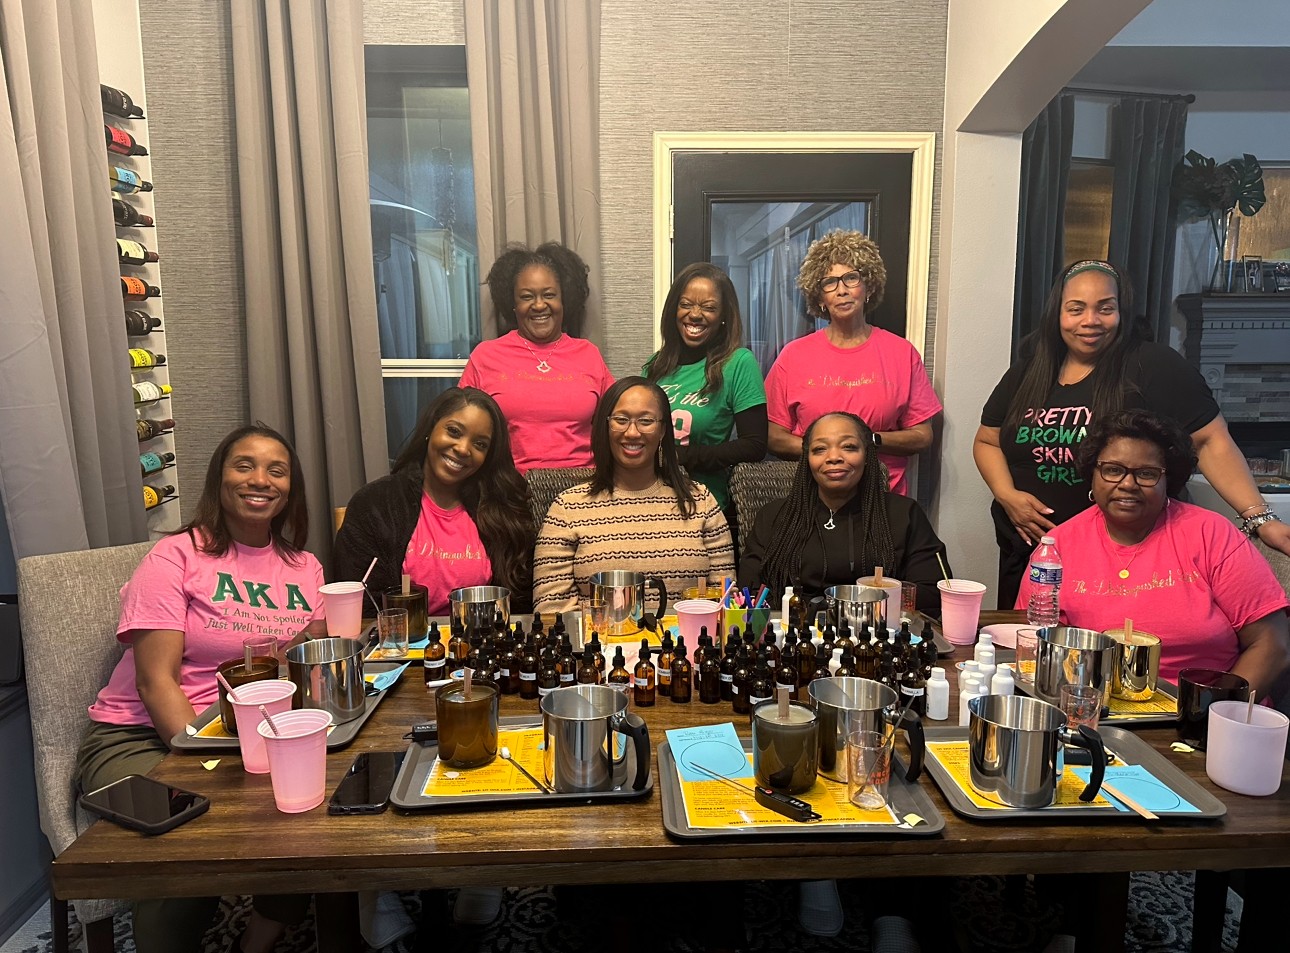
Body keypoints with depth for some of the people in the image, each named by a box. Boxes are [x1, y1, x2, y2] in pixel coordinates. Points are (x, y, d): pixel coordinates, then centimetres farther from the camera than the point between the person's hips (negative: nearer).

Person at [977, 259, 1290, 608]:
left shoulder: (1154, 367, -8)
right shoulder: (1027, 372, 3)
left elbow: (1211, 441, -10)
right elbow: (987, 441, 9)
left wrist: (1261, 518, -19)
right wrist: (1007, 495, -8)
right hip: (1026, 551, 4)